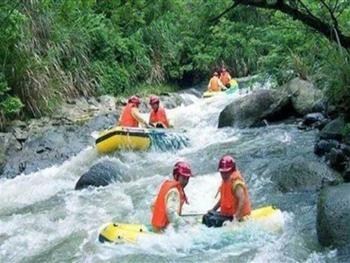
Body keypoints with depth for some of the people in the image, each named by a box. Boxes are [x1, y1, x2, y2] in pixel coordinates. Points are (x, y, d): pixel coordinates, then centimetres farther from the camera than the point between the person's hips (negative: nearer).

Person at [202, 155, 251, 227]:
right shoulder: (225, 181, 11)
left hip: (233, 216, -10)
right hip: (226, 213, 10)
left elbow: (242, 200, -30)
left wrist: (237, 216, -36)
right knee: (206, 217, 8)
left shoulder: (236, 183, -19)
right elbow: (222, 199, 23)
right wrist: (213, 210, 16)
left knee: (213, 220, -23)